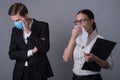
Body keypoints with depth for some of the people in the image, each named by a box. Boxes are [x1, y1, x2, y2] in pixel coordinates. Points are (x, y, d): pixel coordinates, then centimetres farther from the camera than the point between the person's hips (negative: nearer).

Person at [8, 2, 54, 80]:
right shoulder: (15, 30, 7)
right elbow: (12, 54, 2)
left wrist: (29, 32, -17)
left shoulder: (42, 26, -5)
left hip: (38, 72, -3)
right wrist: (30, 52, -11)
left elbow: (45, 48, -15)